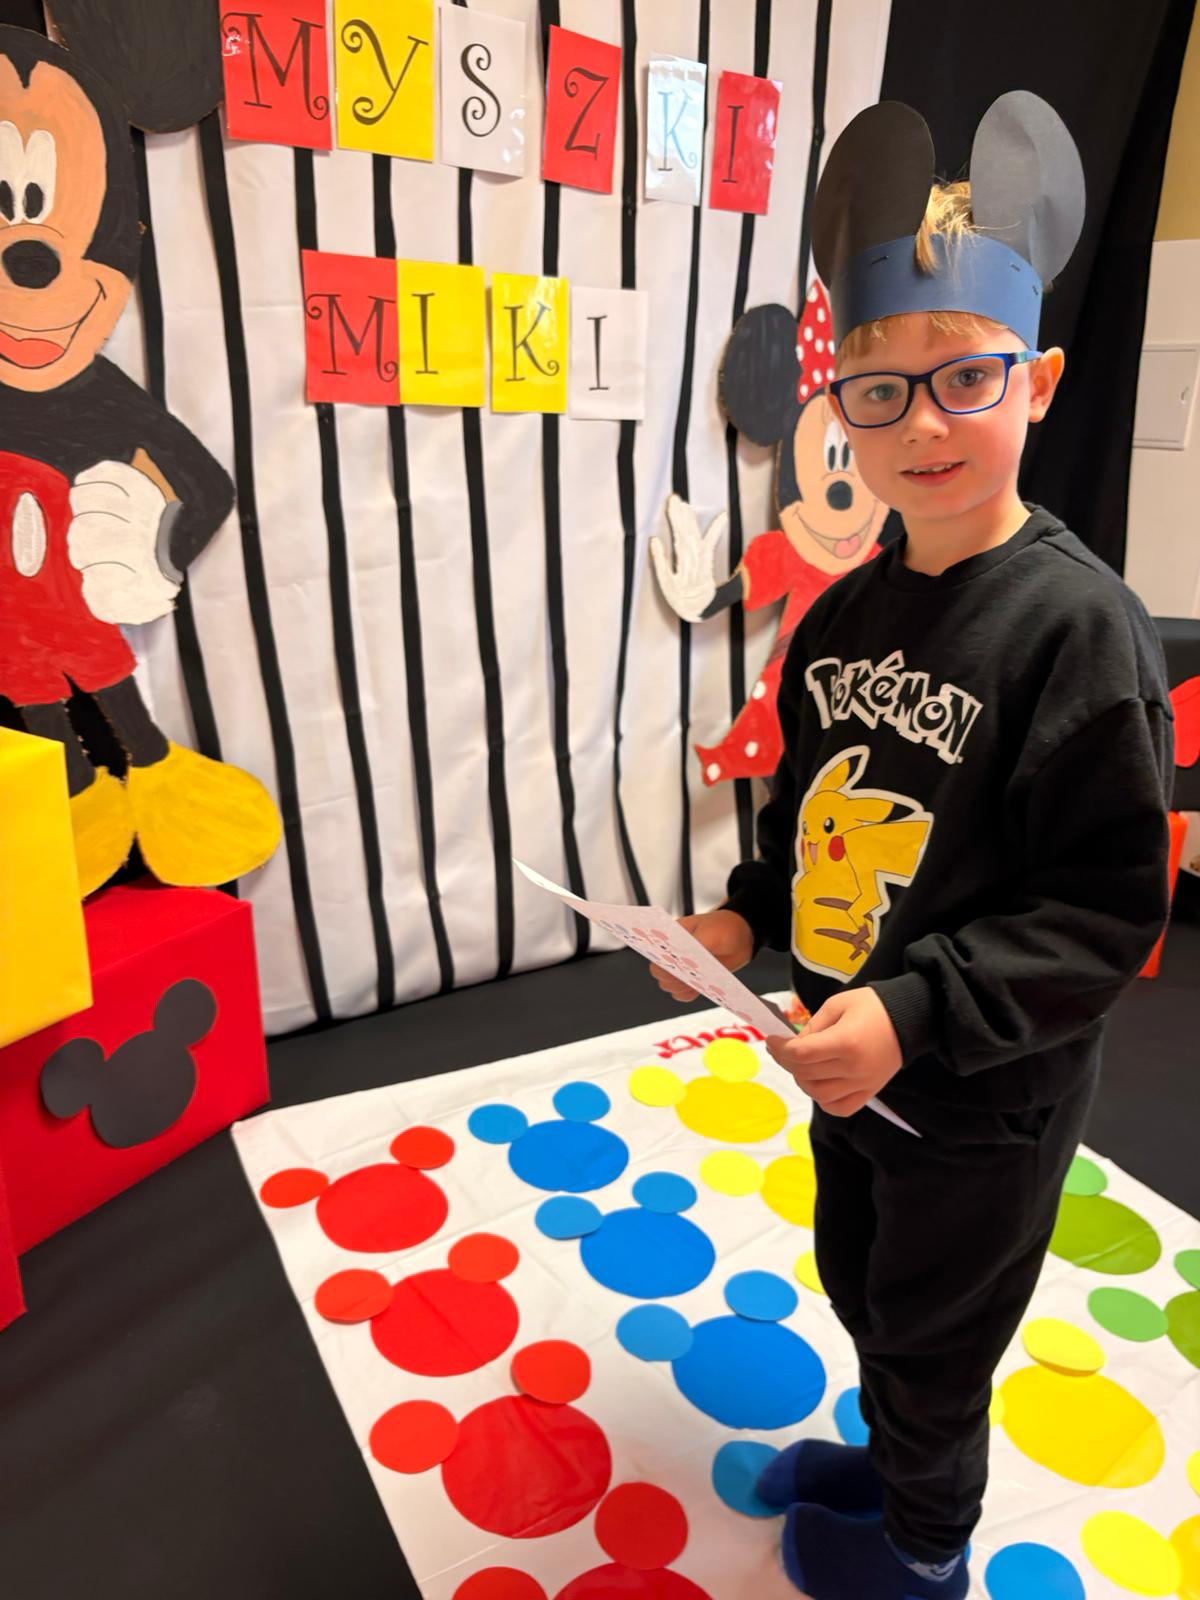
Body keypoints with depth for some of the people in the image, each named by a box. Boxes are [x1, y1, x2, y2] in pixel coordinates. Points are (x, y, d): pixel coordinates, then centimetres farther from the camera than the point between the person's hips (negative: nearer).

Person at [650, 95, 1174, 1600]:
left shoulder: (1079, 624, -23)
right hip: (848, 1064, 7)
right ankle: (894, 1452, 59)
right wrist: (747, 913, -4)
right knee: (857, 1281, 29)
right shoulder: (844, 613, -1)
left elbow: (1106, 911, -22)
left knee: (930, 1338, 19)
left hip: (985, 1104, -6)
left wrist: (914, 1010, -30)